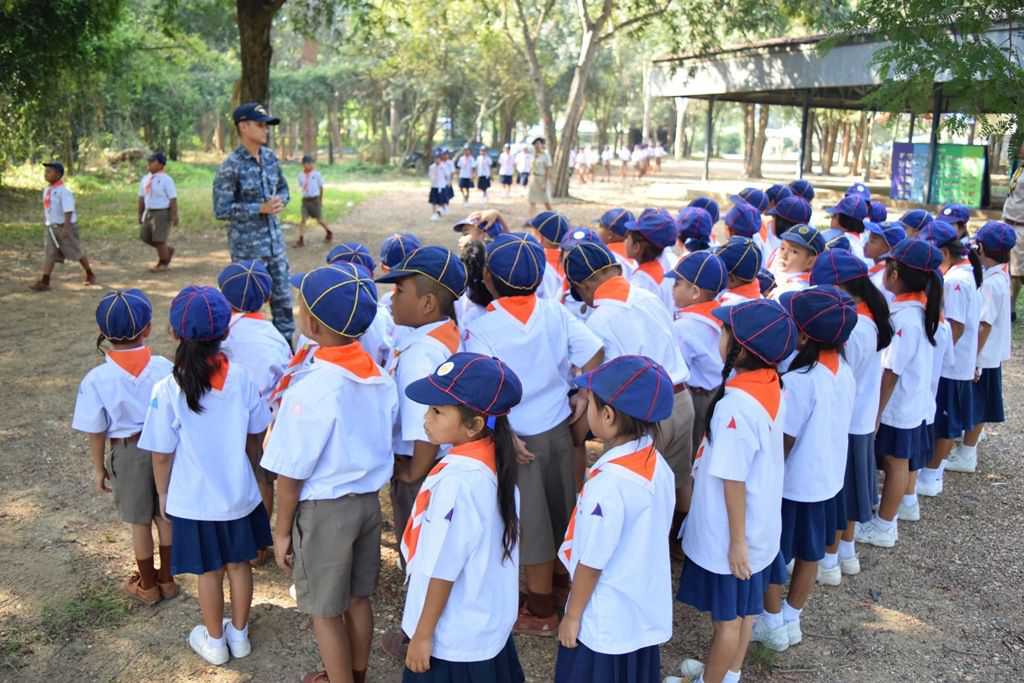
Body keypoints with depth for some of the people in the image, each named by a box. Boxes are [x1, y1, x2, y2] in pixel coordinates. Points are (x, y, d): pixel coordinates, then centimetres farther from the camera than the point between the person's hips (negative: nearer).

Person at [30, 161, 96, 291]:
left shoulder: (63, 191, -16)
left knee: (76, 252, 6)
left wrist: (66, 228, -26)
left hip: (65, 226, -7)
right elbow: (46, 209, 17)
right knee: (49, 253, -2)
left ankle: (90, 275, 25)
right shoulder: (47, 190, 9)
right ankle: (44, 282, -7)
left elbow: (68, 211, -21)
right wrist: (45, 225, 18)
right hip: (51, 227, 7)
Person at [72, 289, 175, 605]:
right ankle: (166, 579, 34)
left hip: (128, 452, -2)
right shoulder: (164, 367, -14)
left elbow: (96, 432, -10)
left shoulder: (96, 379, -18)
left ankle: (147, 586, 31)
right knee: (165, 517, 18)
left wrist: (99, 468, 5)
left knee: (140, 523, 14)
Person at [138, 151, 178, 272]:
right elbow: (142, 198, 13)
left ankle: (163, 263, 15)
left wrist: (174, 216, -18)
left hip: (163, 213, -7)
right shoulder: (145, 179, 8)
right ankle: (167, 250, 29)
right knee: (145, 237, 9)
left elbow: (173, 199, -15)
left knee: (159, 239, -3)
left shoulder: (166, 180, -13)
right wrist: (140, 214, 14)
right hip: (149, 212, 7)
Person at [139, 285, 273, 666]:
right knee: (239, 564, 19)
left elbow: (162, 455, -12)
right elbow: (255, 439, -1)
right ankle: (239, 635, 37)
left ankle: (214, 642, 35)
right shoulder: (241, 377, -14)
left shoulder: (169, 390, -21)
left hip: (194, 500, -2)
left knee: (209, 572, 16)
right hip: (240, 493, 2)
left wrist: (163, 495, 6)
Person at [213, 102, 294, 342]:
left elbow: (283, 188, 17)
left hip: (275, 241, 6)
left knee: (282, 295, 12)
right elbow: (221, 210, -15)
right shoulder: (231, 166, -14)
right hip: (247, 246, -6)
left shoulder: (270, 157, 4)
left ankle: (286, 344, 24)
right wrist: (261, 208, -19)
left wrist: (280, 201, -6)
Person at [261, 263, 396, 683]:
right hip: (369, 499, 7)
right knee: (358, 599, 24)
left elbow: (291, 475, -17)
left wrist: (282, 530, -4)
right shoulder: (380, 377, -6)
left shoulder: (310, 391, -26)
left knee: (325, 612, 13)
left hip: (323, 509, -7)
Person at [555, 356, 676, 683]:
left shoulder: (607, 483, -28)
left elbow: (592, 561, -20)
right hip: (645, 610, 7)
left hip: (605, 620, -7)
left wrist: (572, 615, -8)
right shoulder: (656, 463, -5)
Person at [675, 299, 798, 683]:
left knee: (726, 615, 12)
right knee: (744, 606, 23)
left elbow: (734, 480, -25)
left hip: (729, 533, -8)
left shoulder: (736, 405, -30)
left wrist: (736, 540, -16)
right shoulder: (769, 385, -4)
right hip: (760, 523, 8)